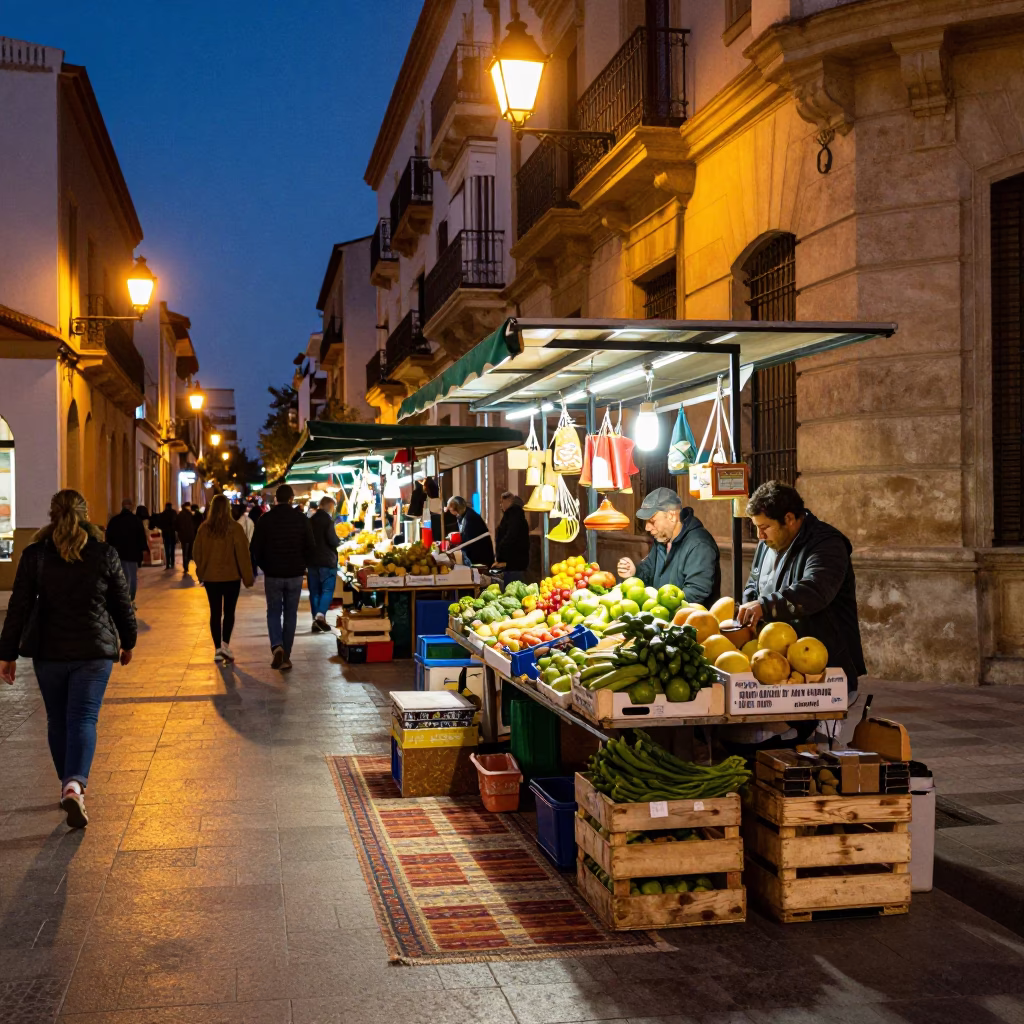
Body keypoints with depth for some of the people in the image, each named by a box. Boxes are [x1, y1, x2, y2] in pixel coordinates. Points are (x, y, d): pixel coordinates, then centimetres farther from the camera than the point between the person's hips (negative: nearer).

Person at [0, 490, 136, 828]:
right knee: (84, 718, -3)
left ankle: (70, 785, 26)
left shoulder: (34, 555, -2)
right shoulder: (105, 554, -2)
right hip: (95, 649, -1)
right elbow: (122, 603, 5)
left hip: (48, 651, 1)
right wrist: (128, 641, 19)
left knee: (57, 720, 16)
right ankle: (75, 784, -23)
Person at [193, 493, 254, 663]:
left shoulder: (204, 528, -4)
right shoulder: (234, 528, -12)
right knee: (229, 612, 10)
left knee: (215, 613, 11)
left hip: (210, 577, 2)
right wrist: (248, 577, -2)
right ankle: (225, 644, -7)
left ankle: (217, 649, 10)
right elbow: (243, 554, -10)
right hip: (231, 577, -2)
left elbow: (198, 553, 5)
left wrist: (200, 574, 18)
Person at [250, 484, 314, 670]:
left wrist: (265, 567, 12)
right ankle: (286, 657, 9)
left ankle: (276, 645, -13)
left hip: (273, 574, 0)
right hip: (295, 575, 0)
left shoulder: (265, 519, -5)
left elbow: (255, 548, -2)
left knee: (273, 612, 11)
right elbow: (310, 547, -1)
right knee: (290, 614, 9)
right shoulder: (301, 519, -4)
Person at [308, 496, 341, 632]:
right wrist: (339, 542, 2)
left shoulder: (311, 520, 9)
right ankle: (320, 615, -20)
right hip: (327, 560, -6)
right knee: (327, 590, -3)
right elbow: (332, 540, -17)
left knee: (315, 591, 9)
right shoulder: (328, 520, -11)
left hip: (312, 560, 6)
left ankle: (316, 620, 8)